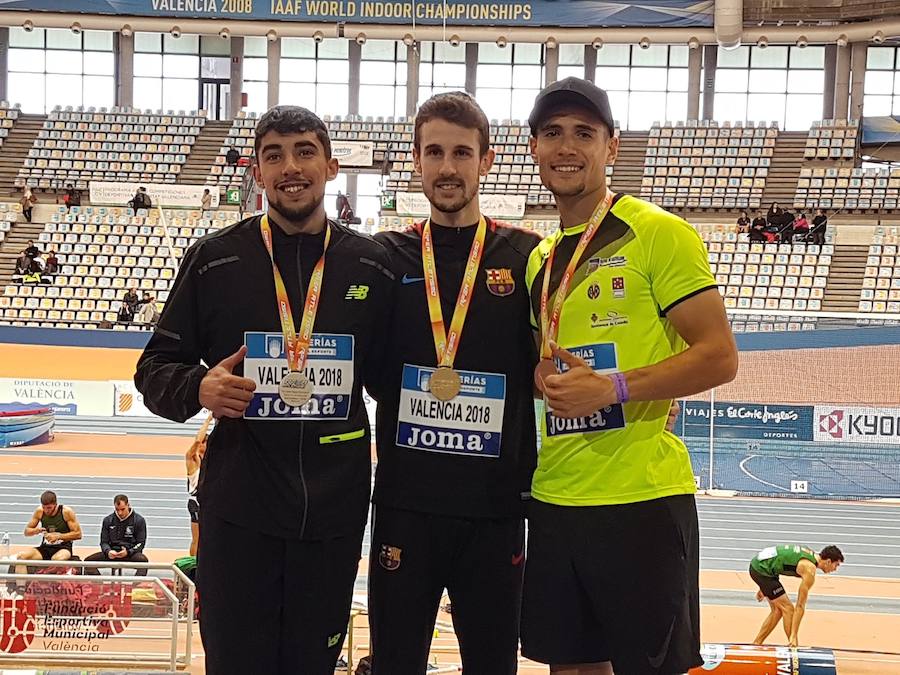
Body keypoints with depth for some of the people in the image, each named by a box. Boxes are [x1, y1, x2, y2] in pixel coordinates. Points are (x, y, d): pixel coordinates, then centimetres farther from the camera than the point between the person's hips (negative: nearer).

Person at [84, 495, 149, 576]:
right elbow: (104, 542, 11)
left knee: (143, 560, -38)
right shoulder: (108, 520, 11)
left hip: (131, 553, -3)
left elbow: (141, 543, 0)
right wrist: (108, 551, -14)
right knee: (88, 560, -20)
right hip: (112, 553, 3)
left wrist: (127, 552, -19)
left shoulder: (139, 520, 2)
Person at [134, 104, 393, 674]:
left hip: (335, 509, 1)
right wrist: (198, 388, -16)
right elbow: (155, 369, 5)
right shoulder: (216, 259, 1)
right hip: (238, 507, -1)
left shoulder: (373, 265, 5)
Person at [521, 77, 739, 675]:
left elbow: (720, 357, -11)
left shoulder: (658, 234, -6)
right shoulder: (539, 258, 14)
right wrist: (545, 376, 1)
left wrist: (612, 387, -21)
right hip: (555, 497, 7)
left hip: (642, 498, -6)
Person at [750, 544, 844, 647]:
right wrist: (793, 636, -14)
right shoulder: (810, 570, -16)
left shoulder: (811, 554, 11)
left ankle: (755, 645, 19)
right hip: (762, 568, -10)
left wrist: (764, 588, 30)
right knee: (788, 609, -5)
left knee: (777, 610, 15)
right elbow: (800, 606, -16)